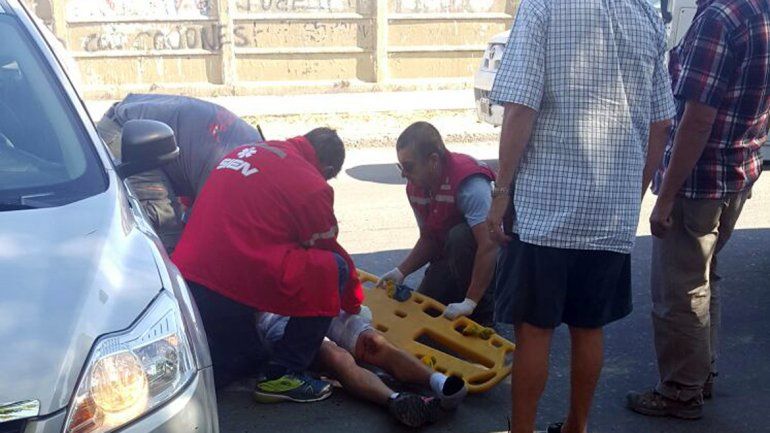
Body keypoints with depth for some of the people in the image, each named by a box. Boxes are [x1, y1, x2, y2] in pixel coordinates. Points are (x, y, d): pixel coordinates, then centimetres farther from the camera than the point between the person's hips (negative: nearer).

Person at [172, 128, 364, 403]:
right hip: (231, 286, -9)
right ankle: (284, 375, 4)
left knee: (245, 360, 29)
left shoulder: (250, 150, 19)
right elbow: (330, 250, 9)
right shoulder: (312, 186, -2)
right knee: (334, 269, 3)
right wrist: (353, 303, 26)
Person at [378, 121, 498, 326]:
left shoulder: (469, 183, -31)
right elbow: (428, 240, 5)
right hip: (450, 258, 7)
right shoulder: (415, 187, -5)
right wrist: (401, 271, -10)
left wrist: (470, 302, -36)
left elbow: (488, 245, -37)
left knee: (460, 236, -35)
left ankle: (483, 318, -17)